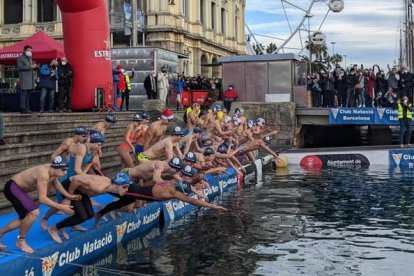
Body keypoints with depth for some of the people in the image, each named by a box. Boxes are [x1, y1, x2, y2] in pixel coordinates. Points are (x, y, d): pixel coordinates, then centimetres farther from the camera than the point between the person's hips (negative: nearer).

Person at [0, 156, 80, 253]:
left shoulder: (52, 170, -4)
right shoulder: (43, 175, -32)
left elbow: (55, 182, 18)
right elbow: (42, 199, -35)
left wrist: (68, 196, 13)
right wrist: (61, 207, -33)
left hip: (18, 188, 10)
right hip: (12, 188, -10)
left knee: (24, 219, 15)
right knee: (34, 212, -22)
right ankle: (21, 241, -4)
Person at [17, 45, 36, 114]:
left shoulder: (29, 58, 24)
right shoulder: (21, 58, -3)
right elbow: (20, 67, -14)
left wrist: (34, 66, 10)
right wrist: (30, 67, -17)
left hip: (30, 79, 8)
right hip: (24, 79, -8)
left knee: (27, 95, 9)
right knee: (23, 94, -11)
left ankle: (27, 109, 11)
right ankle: (23, 109, -12)